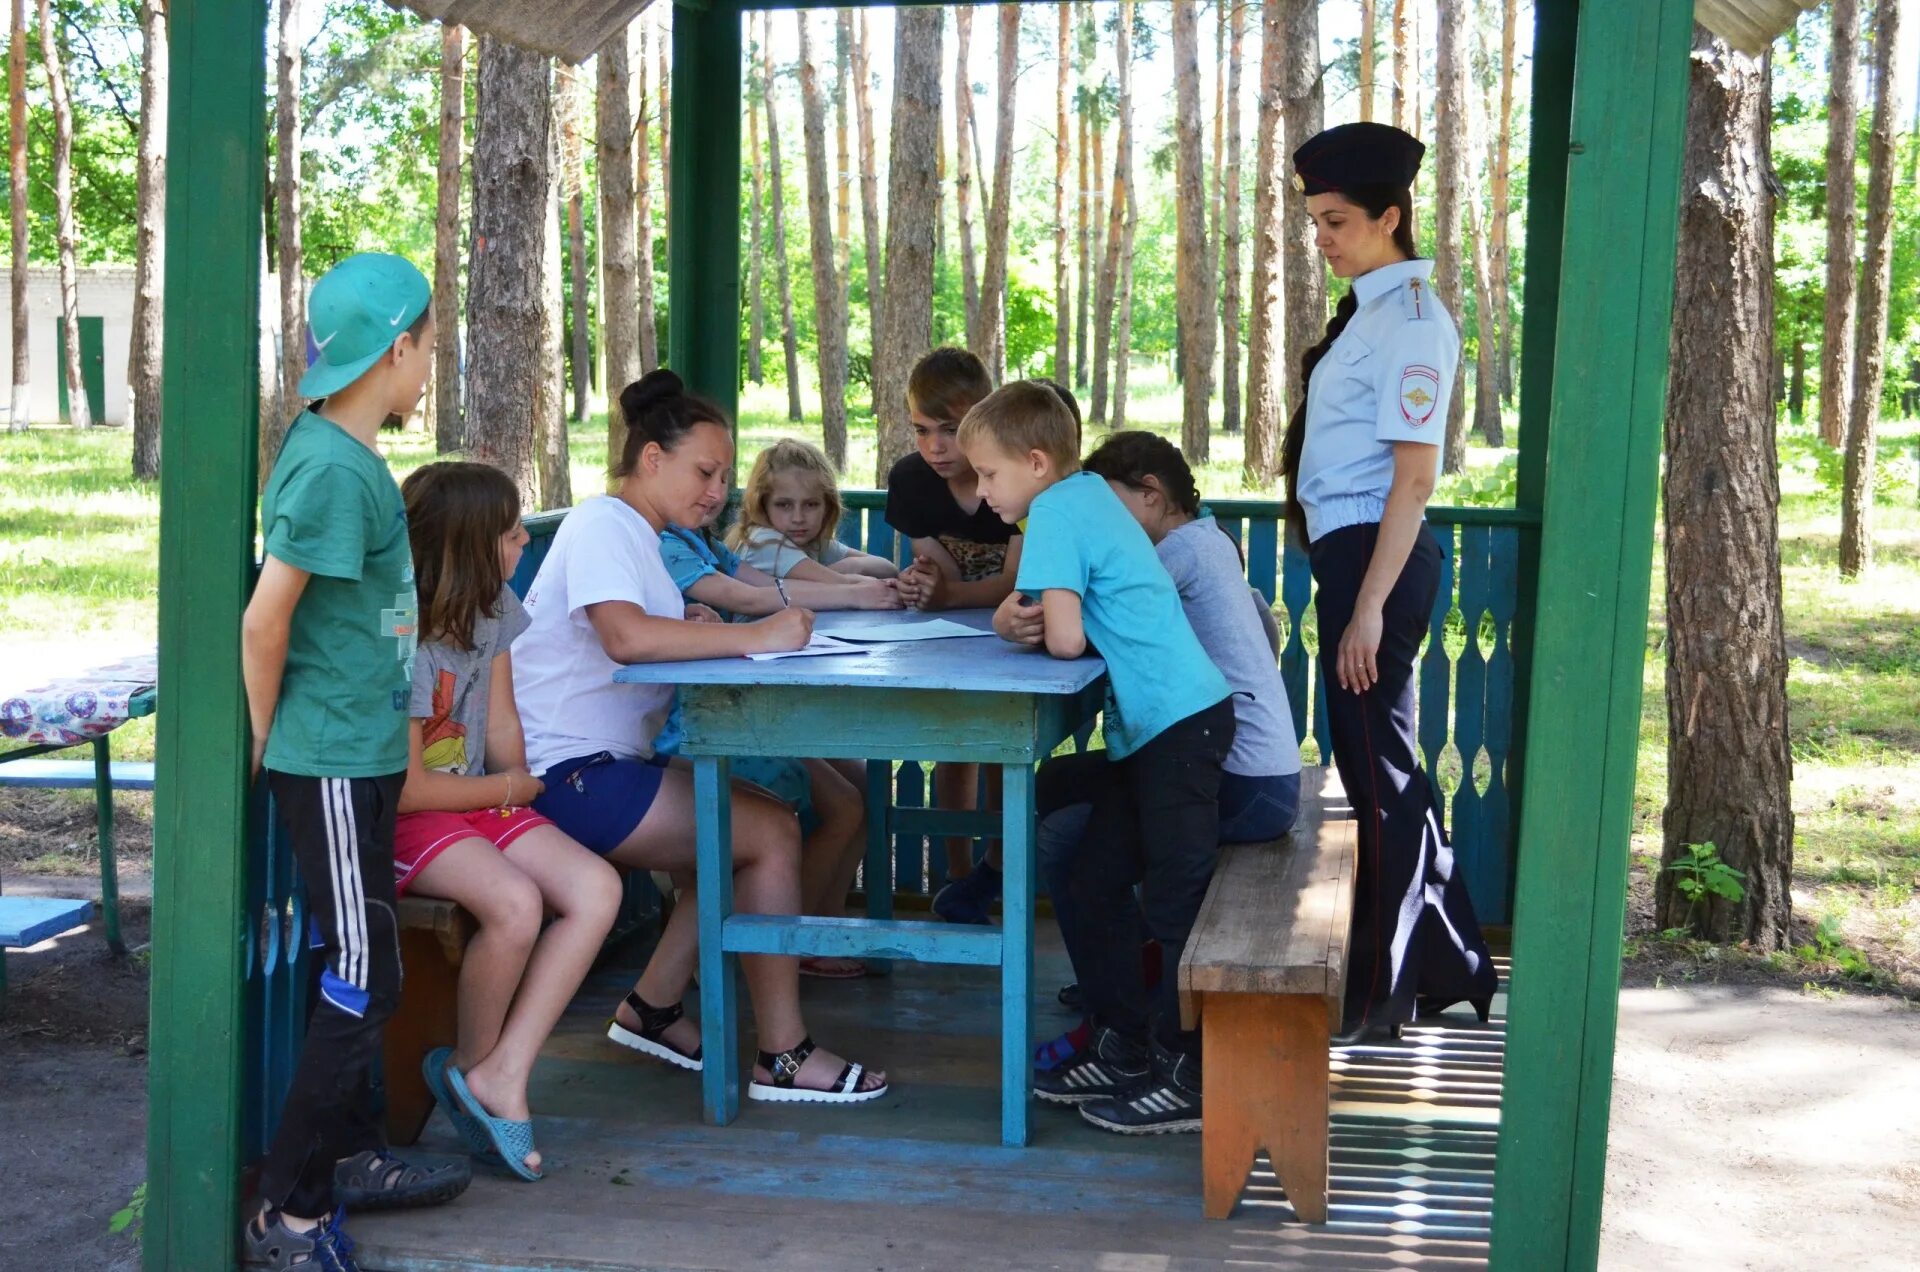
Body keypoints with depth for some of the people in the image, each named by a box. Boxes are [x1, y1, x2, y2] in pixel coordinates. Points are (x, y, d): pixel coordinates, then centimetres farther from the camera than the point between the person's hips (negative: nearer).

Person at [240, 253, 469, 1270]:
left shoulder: (336, 449, 8)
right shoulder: (335, 468, -20)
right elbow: (262, 621, -20)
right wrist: (261, 747, -9)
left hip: (361, 755, 10)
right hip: (332, 765, -10)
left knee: (355, 968, 18)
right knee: (361, 984, -4)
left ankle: (352, 1156, 32)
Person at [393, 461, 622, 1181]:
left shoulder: (494, 609, 5)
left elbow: (501, 727, 9)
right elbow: (404, 788, -19)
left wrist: (512, 791, -11)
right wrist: (510, 789, -6)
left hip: (480, 802, 8)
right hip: (398, 822, -8)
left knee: (597, 890, -15)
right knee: (515, 903, -33)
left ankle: (502, 1072, -15)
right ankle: (474, 1064, -5)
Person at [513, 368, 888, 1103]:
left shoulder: (635, 534, 20)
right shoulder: (602, 525, -12)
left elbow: (655, 643, 13)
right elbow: (625, 636, -30)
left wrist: (702, 635, -7)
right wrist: (754, 637, -27)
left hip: (605, 764, 10)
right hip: (568, 773, -10)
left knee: (769, 822, 7)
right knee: (770, 834, -13)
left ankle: (651, 1008, 12)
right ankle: (783, 1057, -6)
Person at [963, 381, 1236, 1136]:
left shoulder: (1058, 512, -13)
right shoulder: (1084, 493, 15)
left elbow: (1065, 639, -20)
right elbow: (1020, 611, 23)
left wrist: (1029, 623, 2)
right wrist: (1020, 614, 0)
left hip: (1180, 725, -10)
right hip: (1152, 726, 10)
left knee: (1176, 906, -4)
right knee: (1096, 885, 14)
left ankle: (1189, 1081, 2)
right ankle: (1125, 1051, 23)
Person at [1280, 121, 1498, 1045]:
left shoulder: (1409, 321, -14)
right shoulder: (1372, 309, 14)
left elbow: (1413, 477, -18)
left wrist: (1370, 606, -21)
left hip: (1374, 554, -10)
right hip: (1349, 552, 10)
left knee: (1378, 770, 0)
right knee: (1379, 766, 17)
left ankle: (1378, 998, 12)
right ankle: (1447, 966, 31)